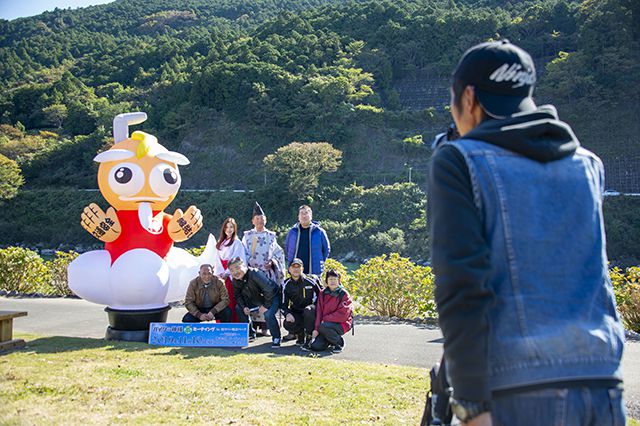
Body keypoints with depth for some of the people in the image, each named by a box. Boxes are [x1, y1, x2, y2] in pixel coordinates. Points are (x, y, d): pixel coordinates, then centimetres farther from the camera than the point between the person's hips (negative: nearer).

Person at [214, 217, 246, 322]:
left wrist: (226, 273, -12)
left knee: (231, 300, -9)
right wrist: (220, 273, -4)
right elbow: (218, 259, 11)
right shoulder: (220, 243, 18)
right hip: (221, 276, 5)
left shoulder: (237, 243, 0)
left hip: (231, 275, -5)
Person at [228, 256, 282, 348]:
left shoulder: (254, 274, -33)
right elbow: (238, 295, 6)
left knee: (268, 314, -32)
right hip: (256, 299, 8)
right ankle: (250, 332, 13)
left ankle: (276, 338, -11)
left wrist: (266, 306, -26)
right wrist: (244, 307, -11)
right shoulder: (236, 280, -8)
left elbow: (269, 290, -33)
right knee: (238, 308, 0)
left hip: (272, 296, -8)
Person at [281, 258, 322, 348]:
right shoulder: (286, 285, 2)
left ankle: (309, 338, -20)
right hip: (295, 313, 3)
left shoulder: (310, 280, -7)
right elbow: (284, 304, 3)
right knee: (287, 324, -28)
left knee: (308, 311, -38)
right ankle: (300, 335, 7)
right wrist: (287, 314, -17)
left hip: (311, 309, -2)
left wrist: (316, 308, -12)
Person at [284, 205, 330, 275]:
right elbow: (287, 247, 21)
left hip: (314, 272, -2)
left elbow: (326, 249, 10)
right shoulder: (292, 231, 5)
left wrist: (320, 262, 5)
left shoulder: (319, 232, 0)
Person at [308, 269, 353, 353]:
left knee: (323, 327, -34)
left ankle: (339, 342, -7)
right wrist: (316, 329, -7)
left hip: (341, 324, -5)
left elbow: (343, 314, -17)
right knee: (315, 346, -13)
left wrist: (325, 319, -16)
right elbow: (319, 312, 3)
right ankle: (330, 340, 18)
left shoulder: (344, 294, -9)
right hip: (327, 324, 5)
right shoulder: (323, 293, 6)